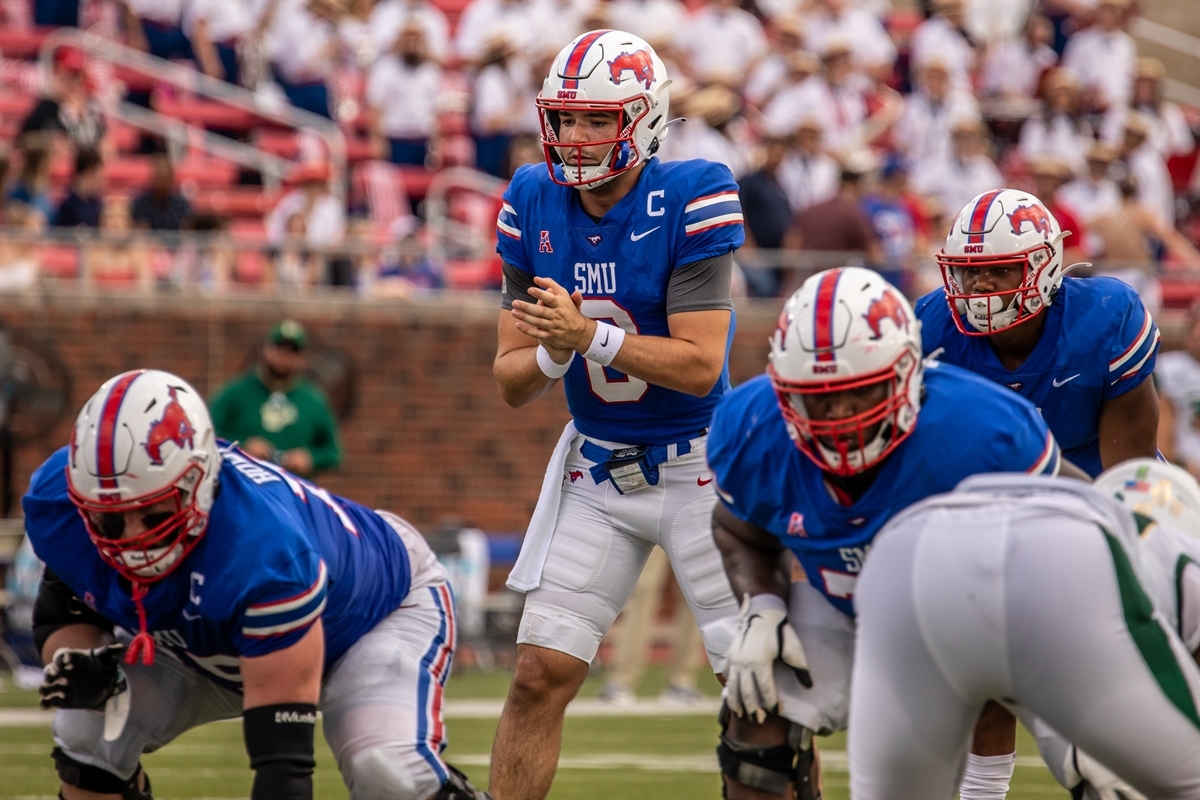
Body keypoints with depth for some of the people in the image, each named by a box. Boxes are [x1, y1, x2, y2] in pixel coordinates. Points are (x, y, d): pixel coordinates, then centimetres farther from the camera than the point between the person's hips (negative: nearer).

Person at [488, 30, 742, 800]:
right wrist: (551, 354, -22)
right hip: (595, 468, 4)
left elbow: (700, 364, -22)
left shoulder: (691, 198, -17)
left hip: (699, 466, -4)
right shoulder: (534, 202, -3)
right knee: (539, 674, -1)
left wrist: (590, 336, -31)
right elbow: (512, 380, 0)